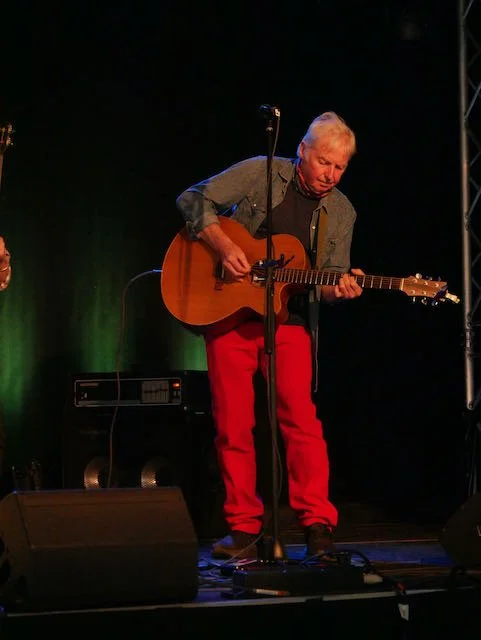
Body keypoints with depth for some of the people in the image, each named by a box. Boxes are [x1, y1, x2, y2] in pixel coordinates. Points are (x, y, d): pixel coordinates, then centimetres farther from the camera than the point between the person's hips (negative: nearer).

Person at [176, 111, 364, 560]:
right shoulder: (260, 173, -2)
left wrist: (339, 289, -17)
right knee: (232, 425, 0)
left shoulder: (341, 214, 6)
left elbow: (326, 284, 7)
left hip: (289, 321, 1)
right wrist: (223, 245, -18)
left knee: (300, 417, -14)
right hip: (227, 314, -1)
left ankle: (318, 526, -10)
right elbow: (193, 199, -4)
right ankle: (244, 528, 9)